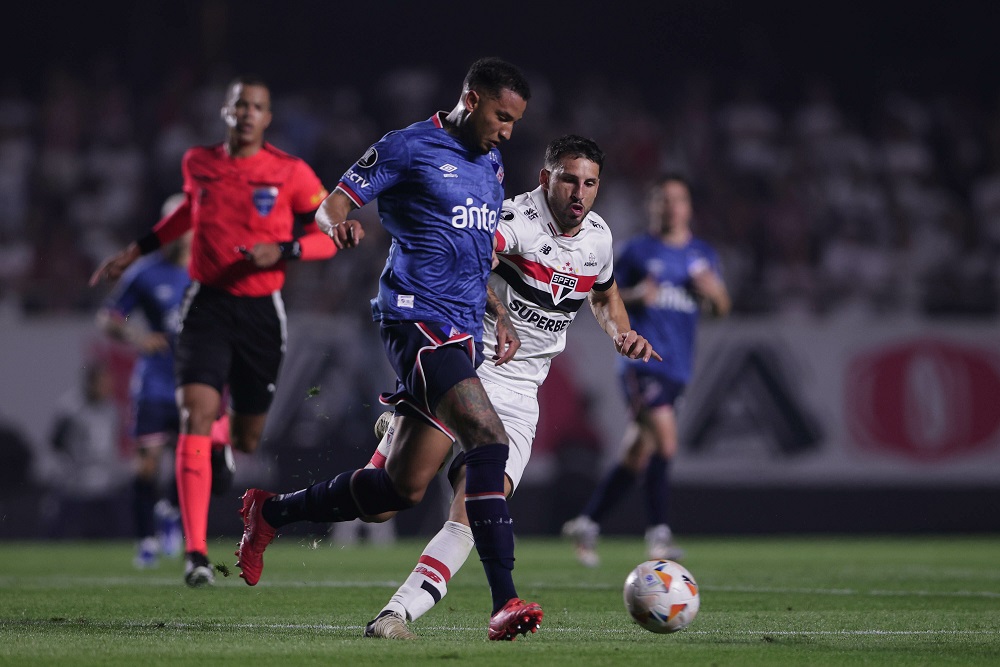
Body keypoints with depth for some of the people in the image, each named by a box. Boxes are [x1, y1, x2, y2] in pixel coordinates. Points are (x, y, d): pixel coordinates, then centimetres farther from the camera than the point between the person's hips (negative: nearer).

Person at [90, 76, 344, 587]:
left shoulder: (291, 174, -3)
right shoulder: (198, 163, 5)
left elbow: (330, 236, 1)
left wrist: (284, 251, -17)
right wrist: (137, 251, 28)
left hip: (260, 311, 0)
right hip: (207, 304, 0)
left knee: (247, 439, 9)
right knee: (196, 418, -18)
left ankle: (229, 436, 51)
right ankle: (195, 552, -22)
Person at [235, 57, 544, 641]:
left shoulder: (492, 164, 20)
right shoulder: (408, 148, -3)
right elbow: (333, 204, -3)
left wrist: (498, 319, 21)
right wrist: (339, 224, -26)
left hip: (463, 333, 8)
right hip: (416, 317, -8)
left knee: (404, 488, 5)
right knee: (489, 439, -25)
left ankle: (272, 511, 26)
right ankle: (505, 603, -28)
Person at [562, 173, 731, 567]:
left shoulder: (702, 254, 15)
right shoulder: (638, 251, 3)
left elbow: (721, 309, 17)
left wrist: (713, 290, -4)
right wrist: (635, 296, -13)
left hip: (676, 367, 5)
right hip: (641, 359, -5)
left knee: (638, 455, 7)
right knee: (664, 436, -22)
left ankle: (586, 523, 19)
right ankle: (658, 533, -19)